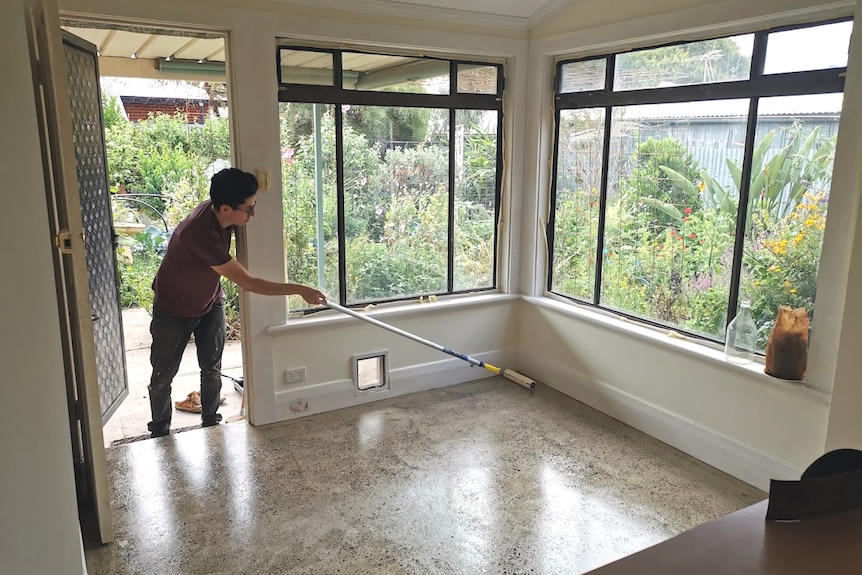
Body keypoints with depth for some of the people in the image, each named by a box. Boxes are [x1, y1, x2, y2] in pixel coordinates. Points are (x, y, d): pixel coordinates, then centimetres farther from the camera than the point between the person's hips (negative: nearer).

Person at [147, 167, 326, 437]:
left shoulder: (216, 210, -19)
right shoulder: (202, 235, -42)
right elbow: (248, 283, -38)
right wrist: (299, 289, -35)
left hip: (210, 305, 6)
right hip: (174, 311, -6)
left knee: (212, 370, 11)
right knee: (163, 375, 11)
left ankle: (211, 422, 29)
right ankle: (160, 430, 31)